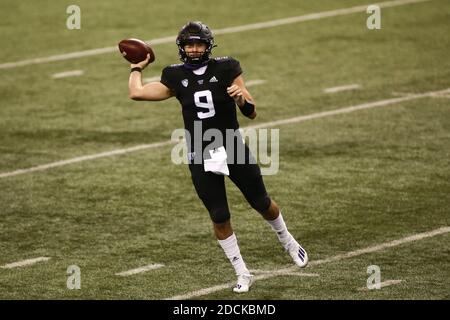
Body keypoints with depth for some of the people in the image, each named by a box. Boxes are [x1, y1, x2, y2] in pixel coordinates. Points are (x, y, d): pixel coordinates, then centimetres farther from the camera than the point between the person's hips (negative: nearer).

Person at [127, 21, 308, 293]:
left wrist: (242, 98, -27)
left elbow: (252, 113, -6)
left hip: (233, 149, -1)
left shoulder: (226, 69, -5)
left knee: (262, 204, 11)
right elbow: (137, 93, -4)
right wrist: (137, 68, 12)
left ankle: (289, 242, 40)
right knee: (219, 218, 1)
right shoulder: (176, 77, 0)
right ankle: (243, 274, 14)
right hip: (201, 158, 1)